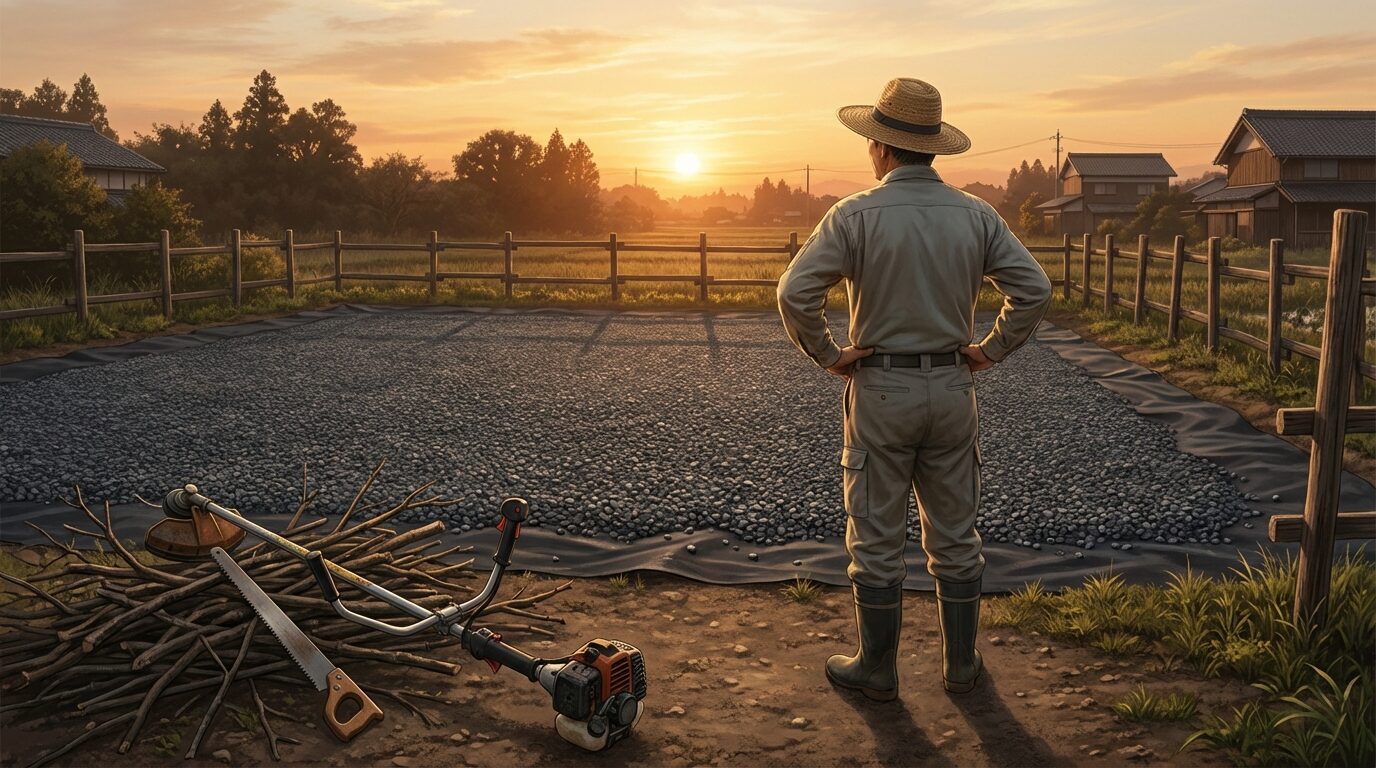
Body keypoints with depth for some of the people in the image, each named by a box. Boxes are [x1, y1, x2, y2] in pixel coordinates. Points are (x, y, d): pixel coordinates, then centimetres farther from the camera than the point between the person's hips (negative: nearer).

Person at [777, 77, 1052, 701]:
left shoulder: (855, 215, -10)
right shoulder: (975, 215, 1)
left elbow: (795, 292, -18)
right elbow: (1034, 288, -2)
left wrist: (827, 355, -6)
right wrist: (991, 351, 6)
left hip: (880, 389, -3)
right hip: (952, 389, 4)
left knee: (876, 539, 7)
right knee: (954, 537, 14)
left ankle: (877, 669, 18)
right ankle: (960, 665, 25)